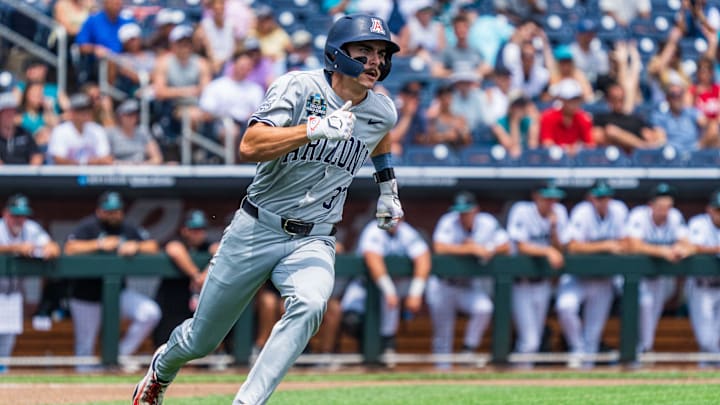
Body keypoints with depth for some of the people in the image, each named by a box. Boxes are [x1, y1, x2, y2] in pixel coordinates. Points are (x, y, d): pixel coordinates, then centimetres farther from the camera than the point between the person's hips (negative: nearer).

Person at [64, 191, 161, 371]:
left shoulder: (129, 229, 7)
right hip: (87, 296, -4)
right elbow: (69, 249, -22)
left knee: (150, 312, -17)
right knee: (85, 345, 0)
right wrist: (100, 244, -26)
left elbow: (153, 247, 4)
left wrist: (136, 247, -17)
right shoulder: (88, 226, -8)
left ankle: (121, 354, -6)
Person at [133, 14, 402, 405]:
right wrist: (316, 129, -38)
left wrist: (388, 186, 26)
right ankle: (162, 367, 46)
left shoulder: (382, 112, 0)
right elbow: (250, 146, -30)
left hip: (313, 241, 2)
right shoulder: (298, 87, -16)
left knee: (309, 304, -33)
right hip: (256, 231, -2)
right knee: (201, 340, 10)